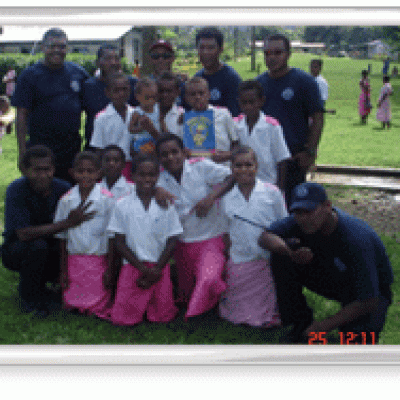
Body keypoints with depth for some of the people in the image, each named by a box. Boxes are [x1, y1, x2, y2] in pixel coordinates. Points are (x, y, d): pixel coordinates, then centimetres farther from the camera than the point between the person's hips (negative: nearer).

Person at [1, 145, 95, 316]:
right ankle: (28, 296, -8)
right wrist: (67, 223, -37)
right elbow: (24, 234, -31)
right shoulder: (16, 190, -23)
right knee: (37, 246, -35)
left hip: (50, 249, 4)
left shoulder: (63, 188, -13)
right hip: (16, 249, -4)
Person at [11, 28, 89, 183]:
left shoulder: (78, 72, 9)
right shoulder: (30, 75, -2)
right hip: (42, 146, -4)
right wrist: (22, 151, -10)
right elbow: (22, 114, -5)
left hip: (73, 146, 4)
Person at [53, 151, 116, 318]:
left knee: (99, 307, -7)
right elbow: (62, 237, 7)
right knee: (71, 304, -1)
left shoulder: (107, 200, -8)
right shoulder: (66, 200, 0)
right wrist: (63, 271, 7)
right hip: (74, 260, 3)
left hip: (99, 260, -3)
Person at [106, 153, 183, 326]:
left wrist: (156, 269, -8)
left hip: (160, 268, 1)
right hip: (132, 266, 0)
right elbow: (120, 242, -1)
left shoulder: (166, 205, 1)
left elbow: (172, 241, 2)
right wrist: (143, 268, -8)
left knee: (163, 316, -1)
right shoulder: (123, 205, -1)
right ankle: (141, 305, 25)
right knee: (121, 318, -5)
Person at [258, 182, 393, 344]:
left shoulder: (356, 239, -37)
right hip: (332, 276, 5)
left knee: (358, 340, -32)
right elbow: (265, 237, -18)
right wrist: (290, 251, -41)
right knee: (281, 258, -17)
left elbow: (368, 302, -34)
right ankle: (301, 323, -2)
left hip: (371, 290, -5)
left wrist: (323, 326, -29)